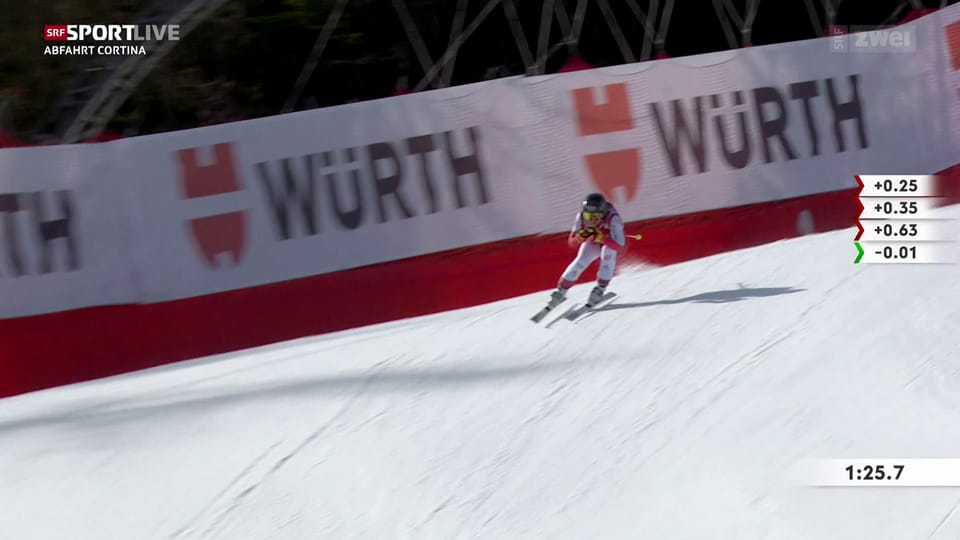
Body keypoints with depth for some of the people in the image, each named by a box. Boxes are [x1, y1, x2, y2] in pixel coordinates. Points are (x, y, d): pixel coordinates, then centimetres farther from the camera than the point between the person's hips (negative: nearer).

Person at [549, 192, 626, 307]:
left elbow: (619, 246, -46)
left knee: (608, 252, -33)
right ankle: (561, 291, -6)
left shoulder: (612, 218, -39)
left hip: (611, 242, -2)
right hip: (593, 243, 3)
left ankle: (601, 288, -20)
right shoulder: (582, 216, -29)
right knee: (581, 260, -20)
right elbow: (571, 243, -21)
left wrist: (600, 237, -58)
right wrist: (579, 237, -44)